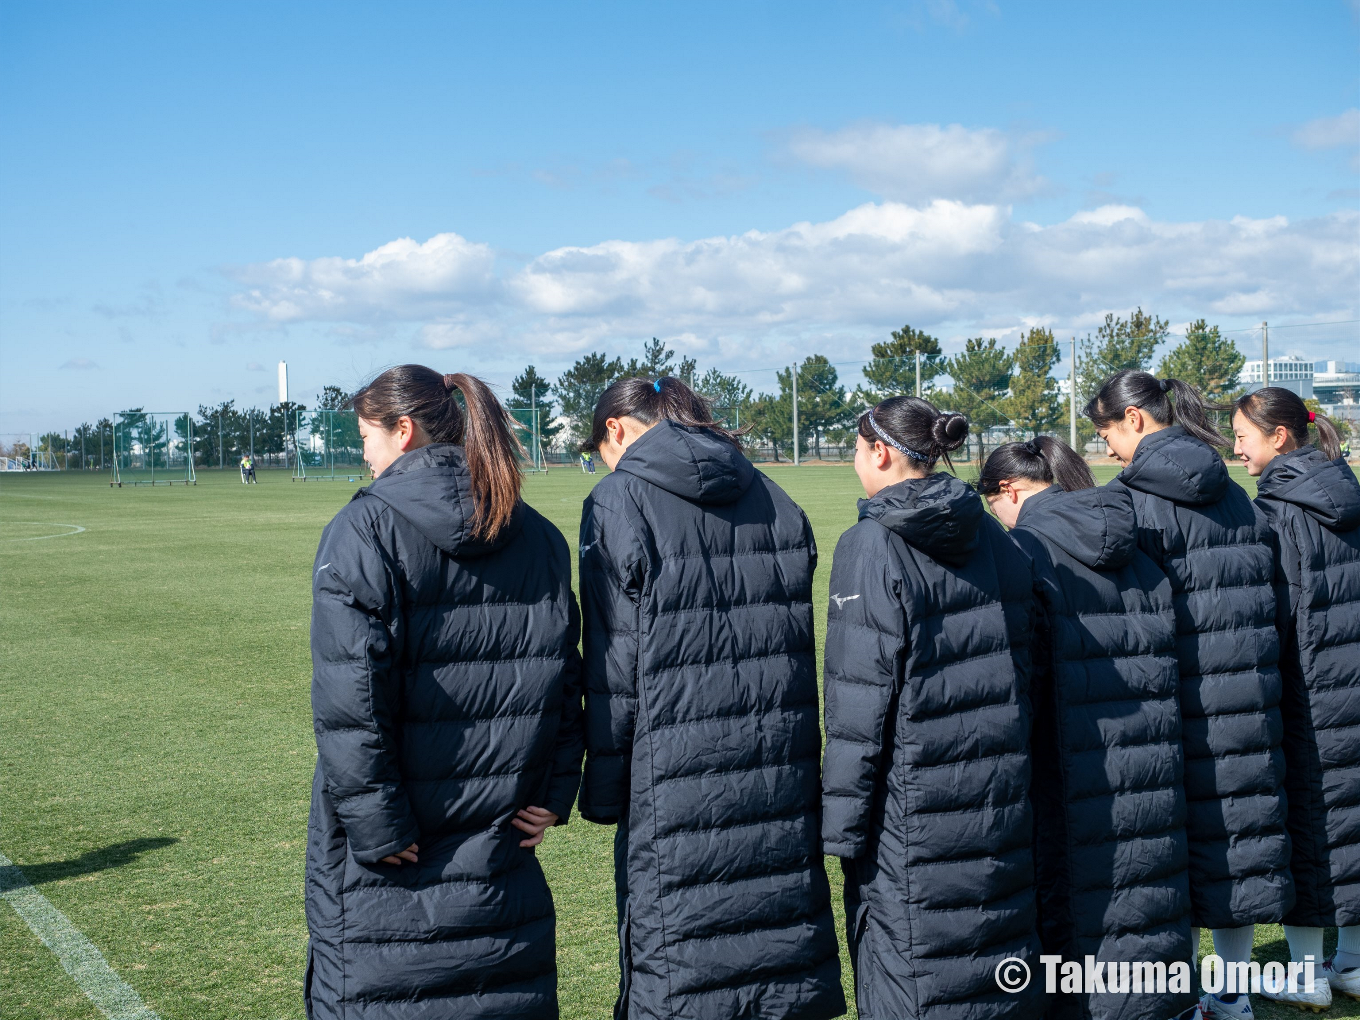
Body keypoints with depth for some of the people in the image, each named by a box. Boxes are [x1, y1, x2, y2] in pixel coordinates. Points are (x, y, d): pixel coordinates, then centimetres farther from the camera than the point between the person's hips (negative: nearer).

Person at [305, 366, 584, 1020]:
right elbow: (565, 673, 7)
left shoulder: (364, 529, -12)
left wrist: (375, 823, -14)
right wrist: (555, 791, 9)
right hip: (498, 839, 5)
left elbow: (349, 694, -18)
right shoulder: (539, 536, 6)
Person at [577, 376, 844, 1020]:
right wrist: (781, 743, 17)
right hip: (783, 786, 6)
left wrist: (602, 795, -1)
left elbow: (614, 670, -9)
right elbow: (799, 641, 11)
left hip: (681, 786, -5)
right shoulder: (774, 500, 9)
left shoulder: (618, 503, -8)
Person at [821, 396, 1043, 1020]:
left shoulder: (873, 547, -14)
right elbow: (1021, 668, 12)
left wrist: (840, 823, -11)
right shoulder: (996, 541, 6)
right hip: (1000, 799, 7)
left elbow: (859, 702, -16)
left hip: (913, 804, -6)